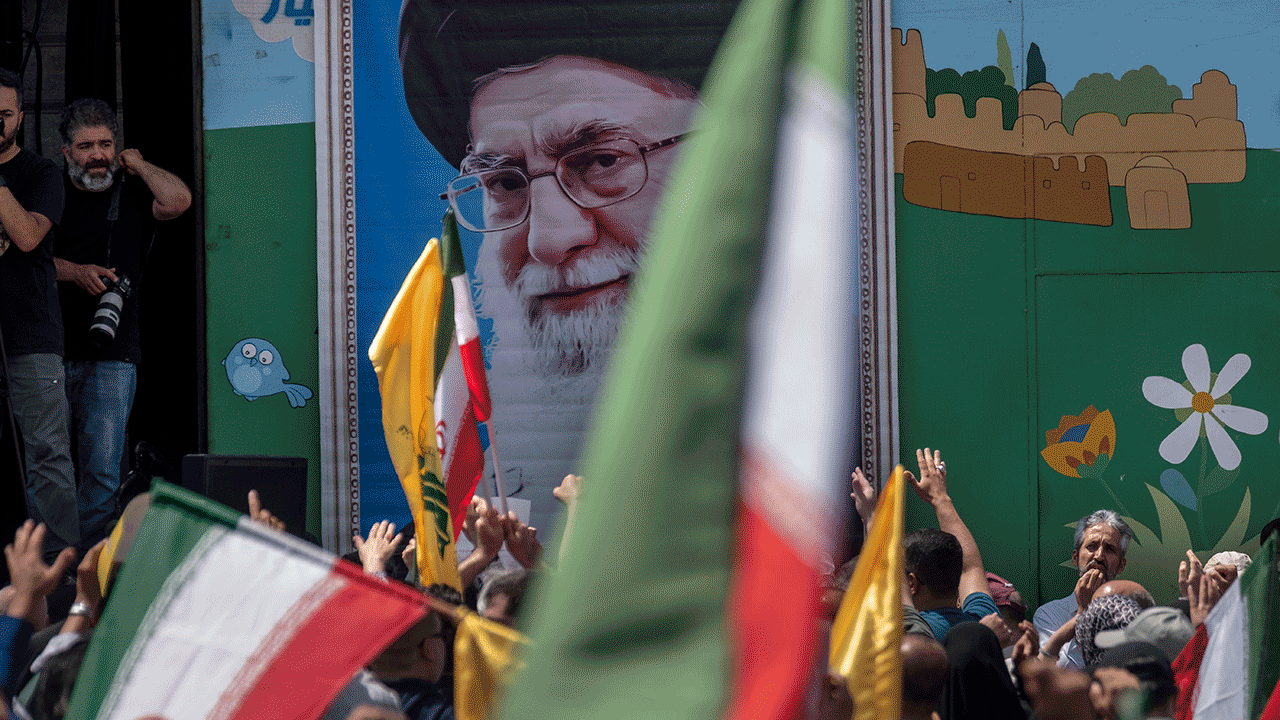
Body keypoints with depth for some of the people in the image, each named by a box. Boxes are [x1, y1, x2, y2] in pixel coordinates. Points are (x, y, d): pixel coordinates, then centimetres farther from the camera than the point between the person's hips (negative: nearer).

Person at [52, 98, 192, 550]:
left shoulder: (133, 195, 10)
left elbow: (178, 201, -10)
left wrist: (137, 164, 4)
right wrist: (76, 272, -9)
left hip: (111, 355, -1)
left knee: (102, 470, -9)